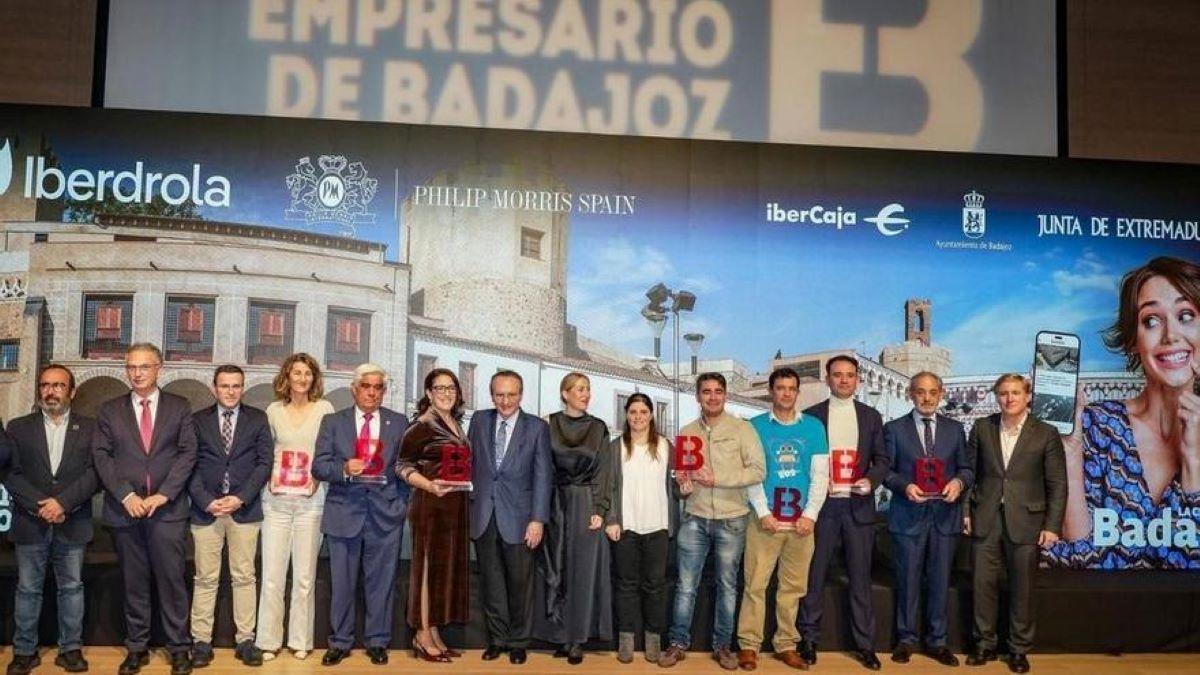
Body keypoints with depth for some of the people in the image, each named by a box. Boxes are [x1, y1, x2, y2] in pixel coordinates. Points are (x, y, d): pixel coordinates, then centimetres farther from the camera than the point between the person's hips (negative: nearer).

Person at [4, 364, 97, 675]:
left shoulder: (89, 428, 4)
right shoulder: (18, 427, 7)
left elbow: (95, 472, -5)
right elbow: (11, 473, -1)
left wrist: (62, 502, -16)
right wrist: (40, 505, -13)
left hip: (73, 523, 0)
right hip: (30, 523, 1)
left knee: (72, 587, 7)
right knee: (28, 589, 8)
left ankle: (70, 648, 16)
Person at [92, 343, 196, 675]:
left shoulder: (179, 407, 6)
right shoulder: (110, 410, 10)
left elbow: (187, 452, 0)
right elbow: (101, 455, 2)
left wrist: (162, 495, -10)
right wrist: (126, 495, -10)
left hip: (168, 508, -2)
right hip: (124, 509, 2)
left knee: (172, 580, 0)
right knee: (133, 582, 9)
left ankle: (179, 647, 9)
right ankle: (137, 647, 20)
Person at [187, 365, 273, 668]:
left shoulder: (258, 419, 6)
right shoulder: (198, 420, 7)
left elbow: (264, 462, 1)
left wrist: (240, 498, -10)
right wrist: (206, 502, -9)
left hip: (244, 509, 0)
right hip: (206, 509, 0)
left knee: (244, 577, 4)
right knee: (205, 578, 4)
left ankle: (245, 640, 10)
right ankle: (201, 641, 11)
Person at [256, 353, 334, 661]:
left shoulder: (324, 408, 3)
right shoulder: (273, 410, 8)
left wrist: (320, 476, -6)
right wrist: (268, 476, 2)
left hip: (310, 500, -1)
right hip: (276, 499, 1)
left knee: (304, 575, 4)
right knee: (272, 574, 0)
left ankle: (300, 641, 14)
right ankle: (268, 641, 10)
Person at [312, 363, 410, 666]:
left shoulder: (399, 423, 8)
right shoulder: (333, 422, 6)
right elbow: (319, 466, 0)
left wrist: (403, 502, 1)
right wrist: (344, 469, -18)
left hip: (385, 513, 0)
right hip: (345, 512, 0)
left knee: (381, 582, 6)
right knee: (341, 582, 7)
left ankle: (377, 642, 18)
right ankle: (340, 642, 19)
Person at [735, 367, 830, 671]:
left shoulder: (814, 427, 6)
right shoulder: (756, 426, 2)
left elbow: (820, 475, 4)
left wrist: (810, 514, -5)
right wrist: (763, 512, -11)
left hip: (801, 520, 2)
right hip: (765, 519, -2)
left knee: (793, 587, 9)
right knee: (755, 585, -2)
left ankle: (786, 644, 19)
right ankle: (749, 644, 6)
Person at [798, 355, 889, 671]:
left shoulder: (871, 416, 9)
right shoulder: (810, 415, 3)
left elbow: (882, 459, 8)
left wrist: (871, 480, -10)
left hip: (858, 505, 1)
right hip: (822, 505, -1)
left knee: (860, 577, 6)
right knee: (814, 575, 4)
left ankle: (864, 644, 14)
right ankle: (809, 639, 15)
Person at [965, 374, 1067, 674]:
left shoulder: (1046, 434, -1)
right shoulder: (981, 427, 4)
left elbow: (1057, 485, 0)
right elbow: (970, 470, 7)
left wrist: (1052, 526, -6)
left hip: (1025, 522, -1)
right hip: (986, 520, 2)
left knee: (1022, 589, 7)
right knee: (983, 584, 5)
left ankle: (1019, 649, 21)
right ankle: (984, 644, 20)